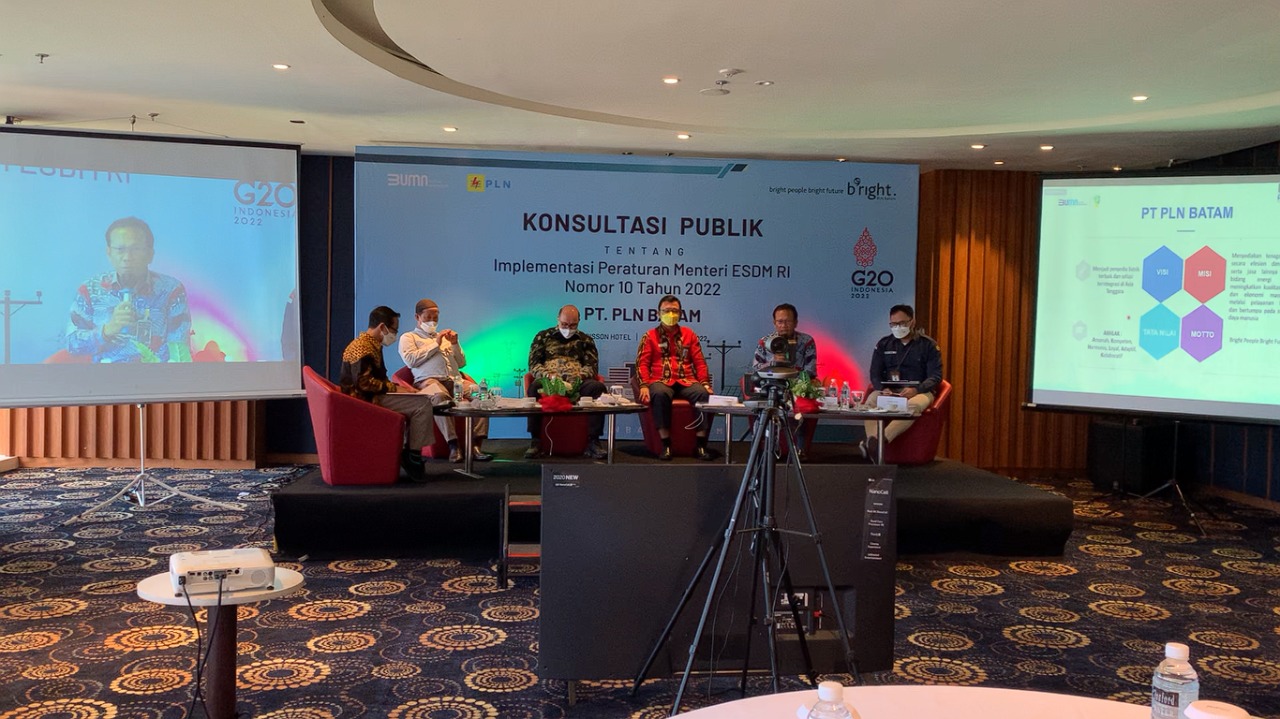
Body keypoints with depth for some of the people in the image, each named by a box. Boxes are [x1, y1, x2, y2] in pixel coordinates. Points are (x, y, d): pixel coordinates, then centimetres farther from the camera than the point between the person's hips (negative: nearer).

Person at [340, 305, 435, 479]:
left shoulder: (371, 345, 18)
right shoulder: (362, 347, -15)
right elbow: (364, 382, -25)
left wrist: (396, 387, 2)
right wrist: (393, 388, -17)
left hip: (373, 396, 11)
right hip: (367, 400, -11)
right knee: (422, 403, -19)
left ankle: (411, 453, 7)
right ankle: (413, 457, -13)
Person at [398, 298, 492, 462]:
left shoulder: (445, 337, 35)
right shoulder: (408, 337, 21)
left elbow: (461, 363, 30)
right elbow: (411, 360, 1)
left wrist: (455, 344, 13)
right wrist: (435, 344, 4)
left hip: (456, 381, 5)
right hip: (429, 381, -4)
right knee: (440, 396, -42)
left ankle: (476, 447, -34)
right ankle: (453, 446, -45)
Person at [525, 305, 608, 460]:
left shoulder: (585, 340, 21)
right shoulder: (543, 337, 19)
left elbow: (592, 366, 10)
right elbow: (533, 364, 10)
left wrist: (579, 376, -13)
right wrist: (547, 374, -13)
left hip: (577, 382, 1)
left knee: (598, 387, -32)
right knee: (535, 387, -37)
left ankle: (593, 442, -28)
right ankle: (535, 441, -30)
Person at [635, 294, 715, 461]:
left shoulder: (689, 334, 19)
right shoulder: (650, 336, 13)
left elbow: (700, 362, 15)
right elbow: (642, 364, 5)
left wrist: (705, 383, 0)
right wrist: (644, 386, -11)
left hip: (687, 382, 2)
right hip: (661, 381, -2)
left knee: (705, 394, -30)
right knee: (659, 394, -39)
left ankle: (701, 445, -24)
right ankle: (666, 444, -33)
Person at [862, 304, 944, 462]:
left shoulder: (928, 345, 4)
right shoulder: (884, 344, 13)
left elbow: (936, 377, -3)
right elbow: (875, 374, 10)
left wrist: (915, 390, -23)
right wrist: (883, 389, -14)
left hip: (919, 391, -2)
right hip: (889, 391, 3)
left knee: (913, 406, -39)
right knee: (871, 401, -31)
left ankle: (879, 441, -54)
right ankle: (873, 448, -46)